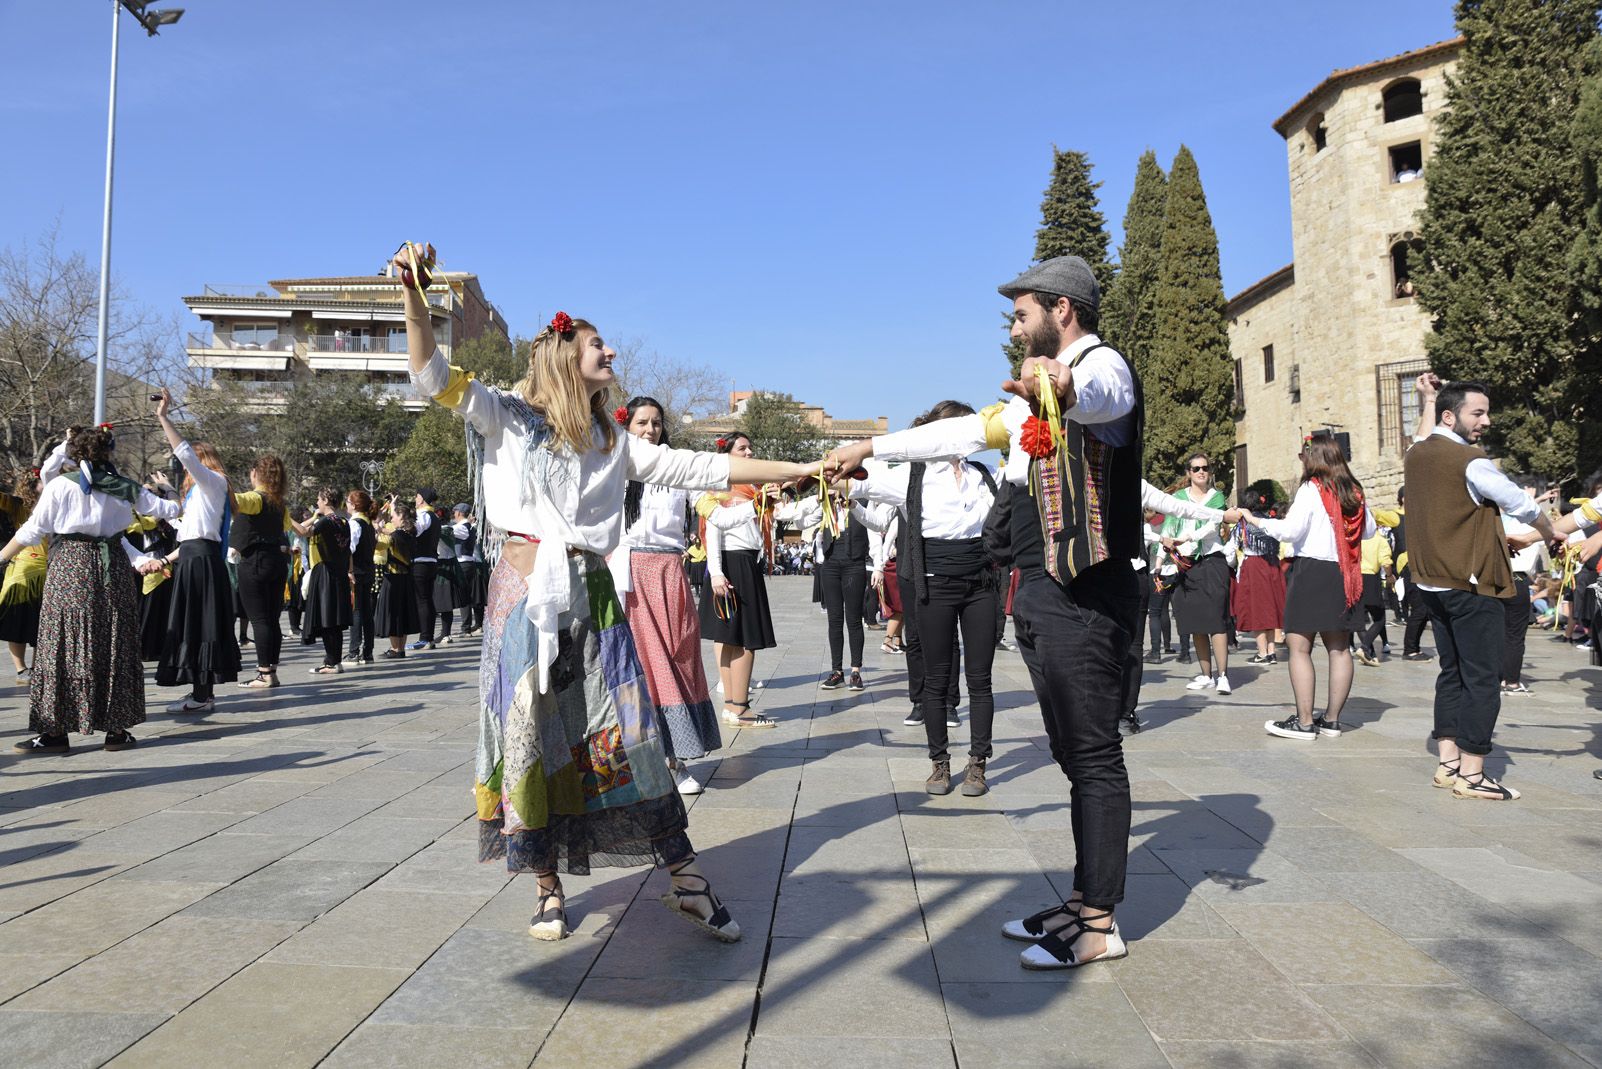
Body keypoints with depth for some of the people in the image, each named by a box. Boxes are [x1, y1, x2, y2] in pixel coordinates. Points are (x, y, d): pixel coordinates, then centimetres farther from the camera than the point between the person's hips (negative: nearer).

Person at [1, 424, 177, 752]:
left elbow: (33, 530, -1)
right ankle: (116, 729, 12)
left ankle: (56, 732, 4)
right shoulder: (124, 487, 6)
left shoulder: (61, 485, -2)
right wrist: (181, 505, 43)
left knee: (63, 650, 2)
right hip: (113, 569, 3)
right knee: (114, 648, 7)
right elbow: (158, 507, 22)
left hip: (71, 571, -3)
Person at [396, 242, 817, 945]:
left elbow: (700, 469, 11)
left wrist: (799, 469, 7)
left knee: (627, 733, 2)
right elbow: (433, 376, -7)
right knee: (532, 733, 2)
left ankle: (686, 882, 7)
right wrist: (413, 292, -21)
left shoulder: (614, 443, 14)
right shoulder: (509, 416, 4)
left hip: (592, 593, 3)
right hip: (526, 589, -3)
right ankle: (549, 890, 17)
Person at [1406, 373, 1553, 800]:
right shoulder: (1470, 462, -16)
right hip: (1472, 586, -8)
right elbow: (1521, 504, -5)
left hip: (1433, 584, 8)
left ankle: (1448, 763, 16)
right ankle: (1471, 774, 0)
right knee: (1482, 679, -2)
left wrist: (1427, 401, 34)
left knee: (1452, 672, 14)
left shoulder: (1416, 456, 6)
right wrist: (1551, 533, 12)